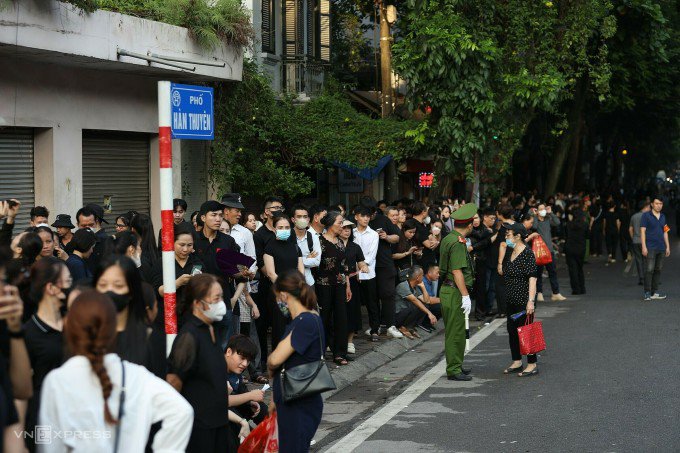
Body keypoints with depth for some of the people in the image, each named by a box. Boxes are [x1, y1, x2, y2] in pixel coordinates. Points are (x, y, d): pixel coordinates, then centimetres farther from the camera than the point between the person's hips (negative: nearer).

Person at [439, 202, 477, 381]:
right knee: (456, 332, -5)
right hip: (455, 292, -10)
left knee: (454, 331, 18)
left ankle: (455, 366, 27)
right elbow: (457, 271, -24)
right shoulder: (458, 243, -18)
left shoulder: (448, 239, 13)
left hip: (447, 290, 10)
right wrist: (465, 296, -23)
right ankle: (454, 370, -1)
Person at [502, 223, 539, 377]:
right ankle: (517, 362, 23)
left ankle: (532, 365, 5)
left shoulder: (527, 253, -15)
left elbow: (532, 278, -20)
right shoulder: (511, 253, 10)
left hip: (523, 299, -9)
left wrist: (531, 301, -25)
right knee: (512, 330, 12)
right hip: (512, 299, 9)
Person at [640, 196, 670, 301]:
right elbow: (642, 231, -7)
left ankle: (655, 292, 13)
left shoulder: (663, 217, 14)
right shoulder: (646, 216, -3)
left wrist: (667, 247, 14)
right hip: (650, 248, -6)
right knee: (649, 270, -9)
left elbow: (665, 232, 18)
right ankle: (647, 293, -5)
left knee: (658, 270, 7)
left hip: (661, 248, 6)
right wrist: (644, 246, -14)